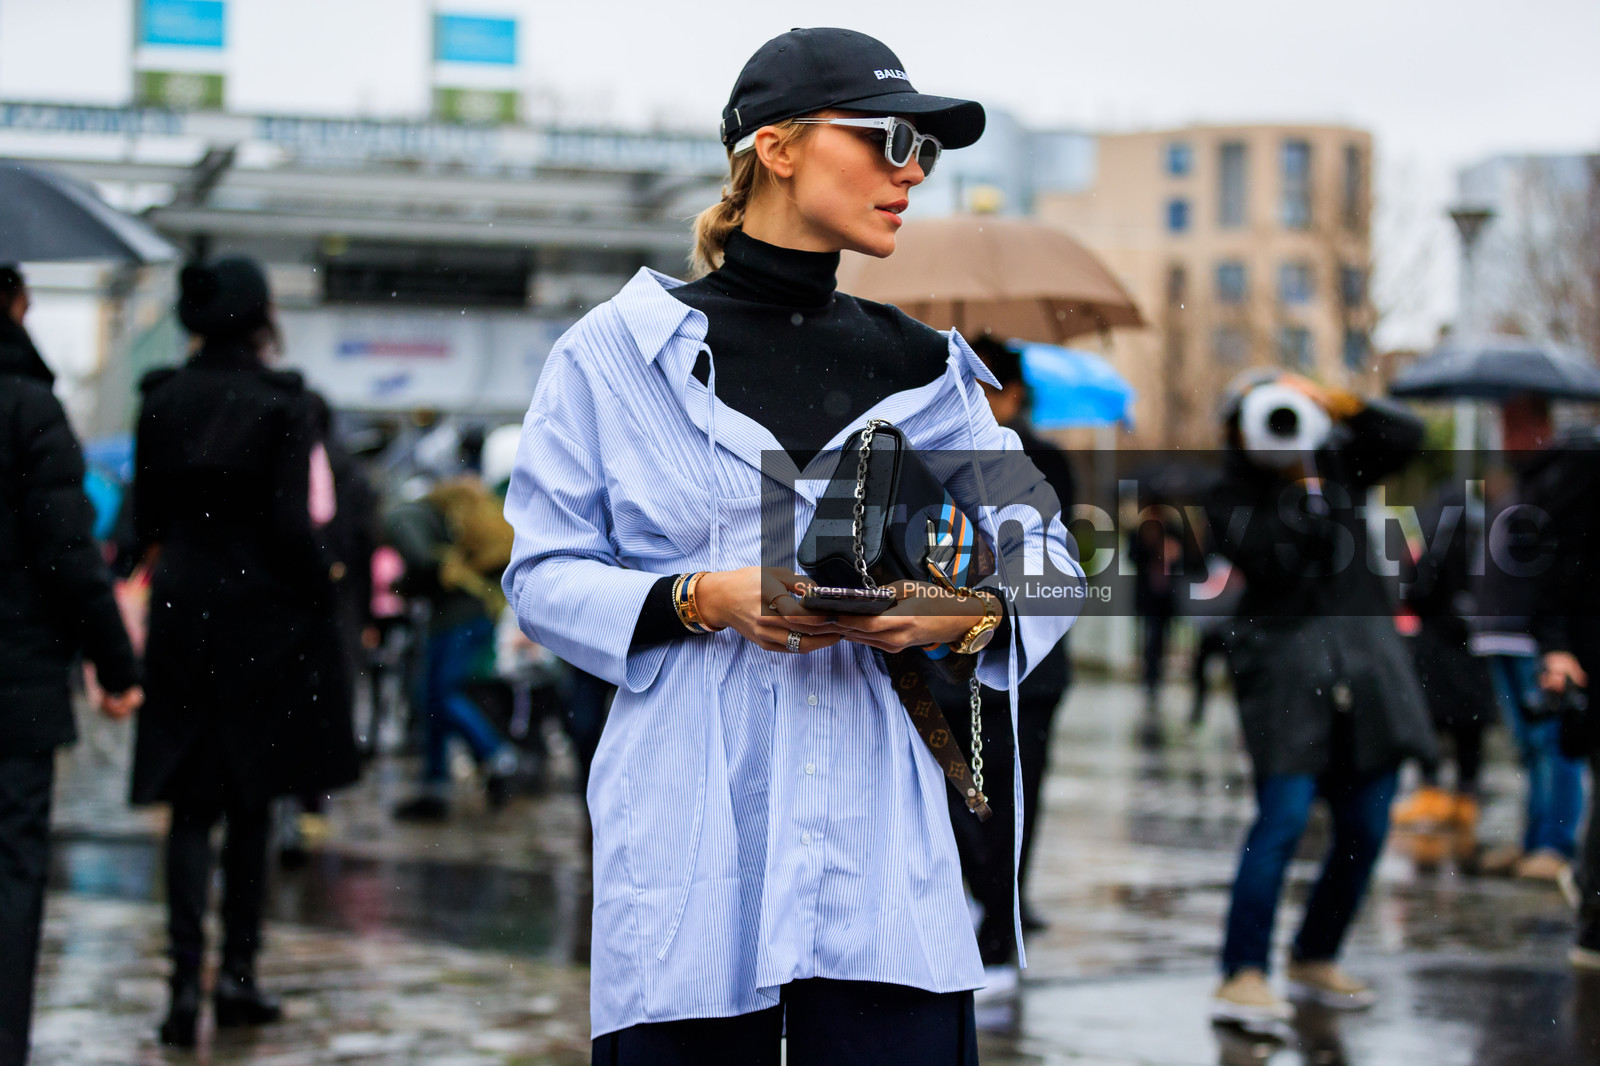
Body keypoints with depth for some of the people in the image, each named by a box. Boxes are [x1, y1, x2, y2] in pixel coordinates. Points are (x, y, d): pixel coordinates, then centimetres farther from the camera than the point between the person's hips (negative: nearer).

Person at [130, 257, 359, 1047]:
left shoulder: (161, 402, 1)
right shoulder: (281, 404, -11)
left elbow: (147, 517, 5)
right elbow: (291, 524, -15)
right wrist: (321, 580, 1)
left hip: (181, 614, 2)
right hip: (263, 617, -2)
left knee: (190, 804, 5)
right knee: (250, 801, 11)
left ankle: (186, 977, -8)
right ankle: (238, 970, 13)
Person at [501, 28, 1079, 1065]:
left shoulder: (926, 372, 14)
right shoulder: (619, 352, 5)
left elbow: (1046, 562, 15)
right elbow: (544, 575, 3)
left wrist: (971, 615, -7)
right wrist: (704, 599, -13)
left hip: (878, 848, 2)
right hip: (687, 851, -2)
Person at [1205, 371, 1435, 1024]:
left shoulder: (1337, 464, 13)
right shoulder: (1232, 498, 0)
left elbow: (1406, 437, 8)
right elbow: (1266, 559, -15)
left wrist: (1340, 405, -3)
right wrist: (1302, 488, -10)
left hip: (1365, 657, 5)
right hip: (1284, 659, -5)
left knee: (1365, 826, 6)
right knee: (1284, 814, -18)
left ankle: (1315, 960, 21)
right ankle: (1243, 975, -17)